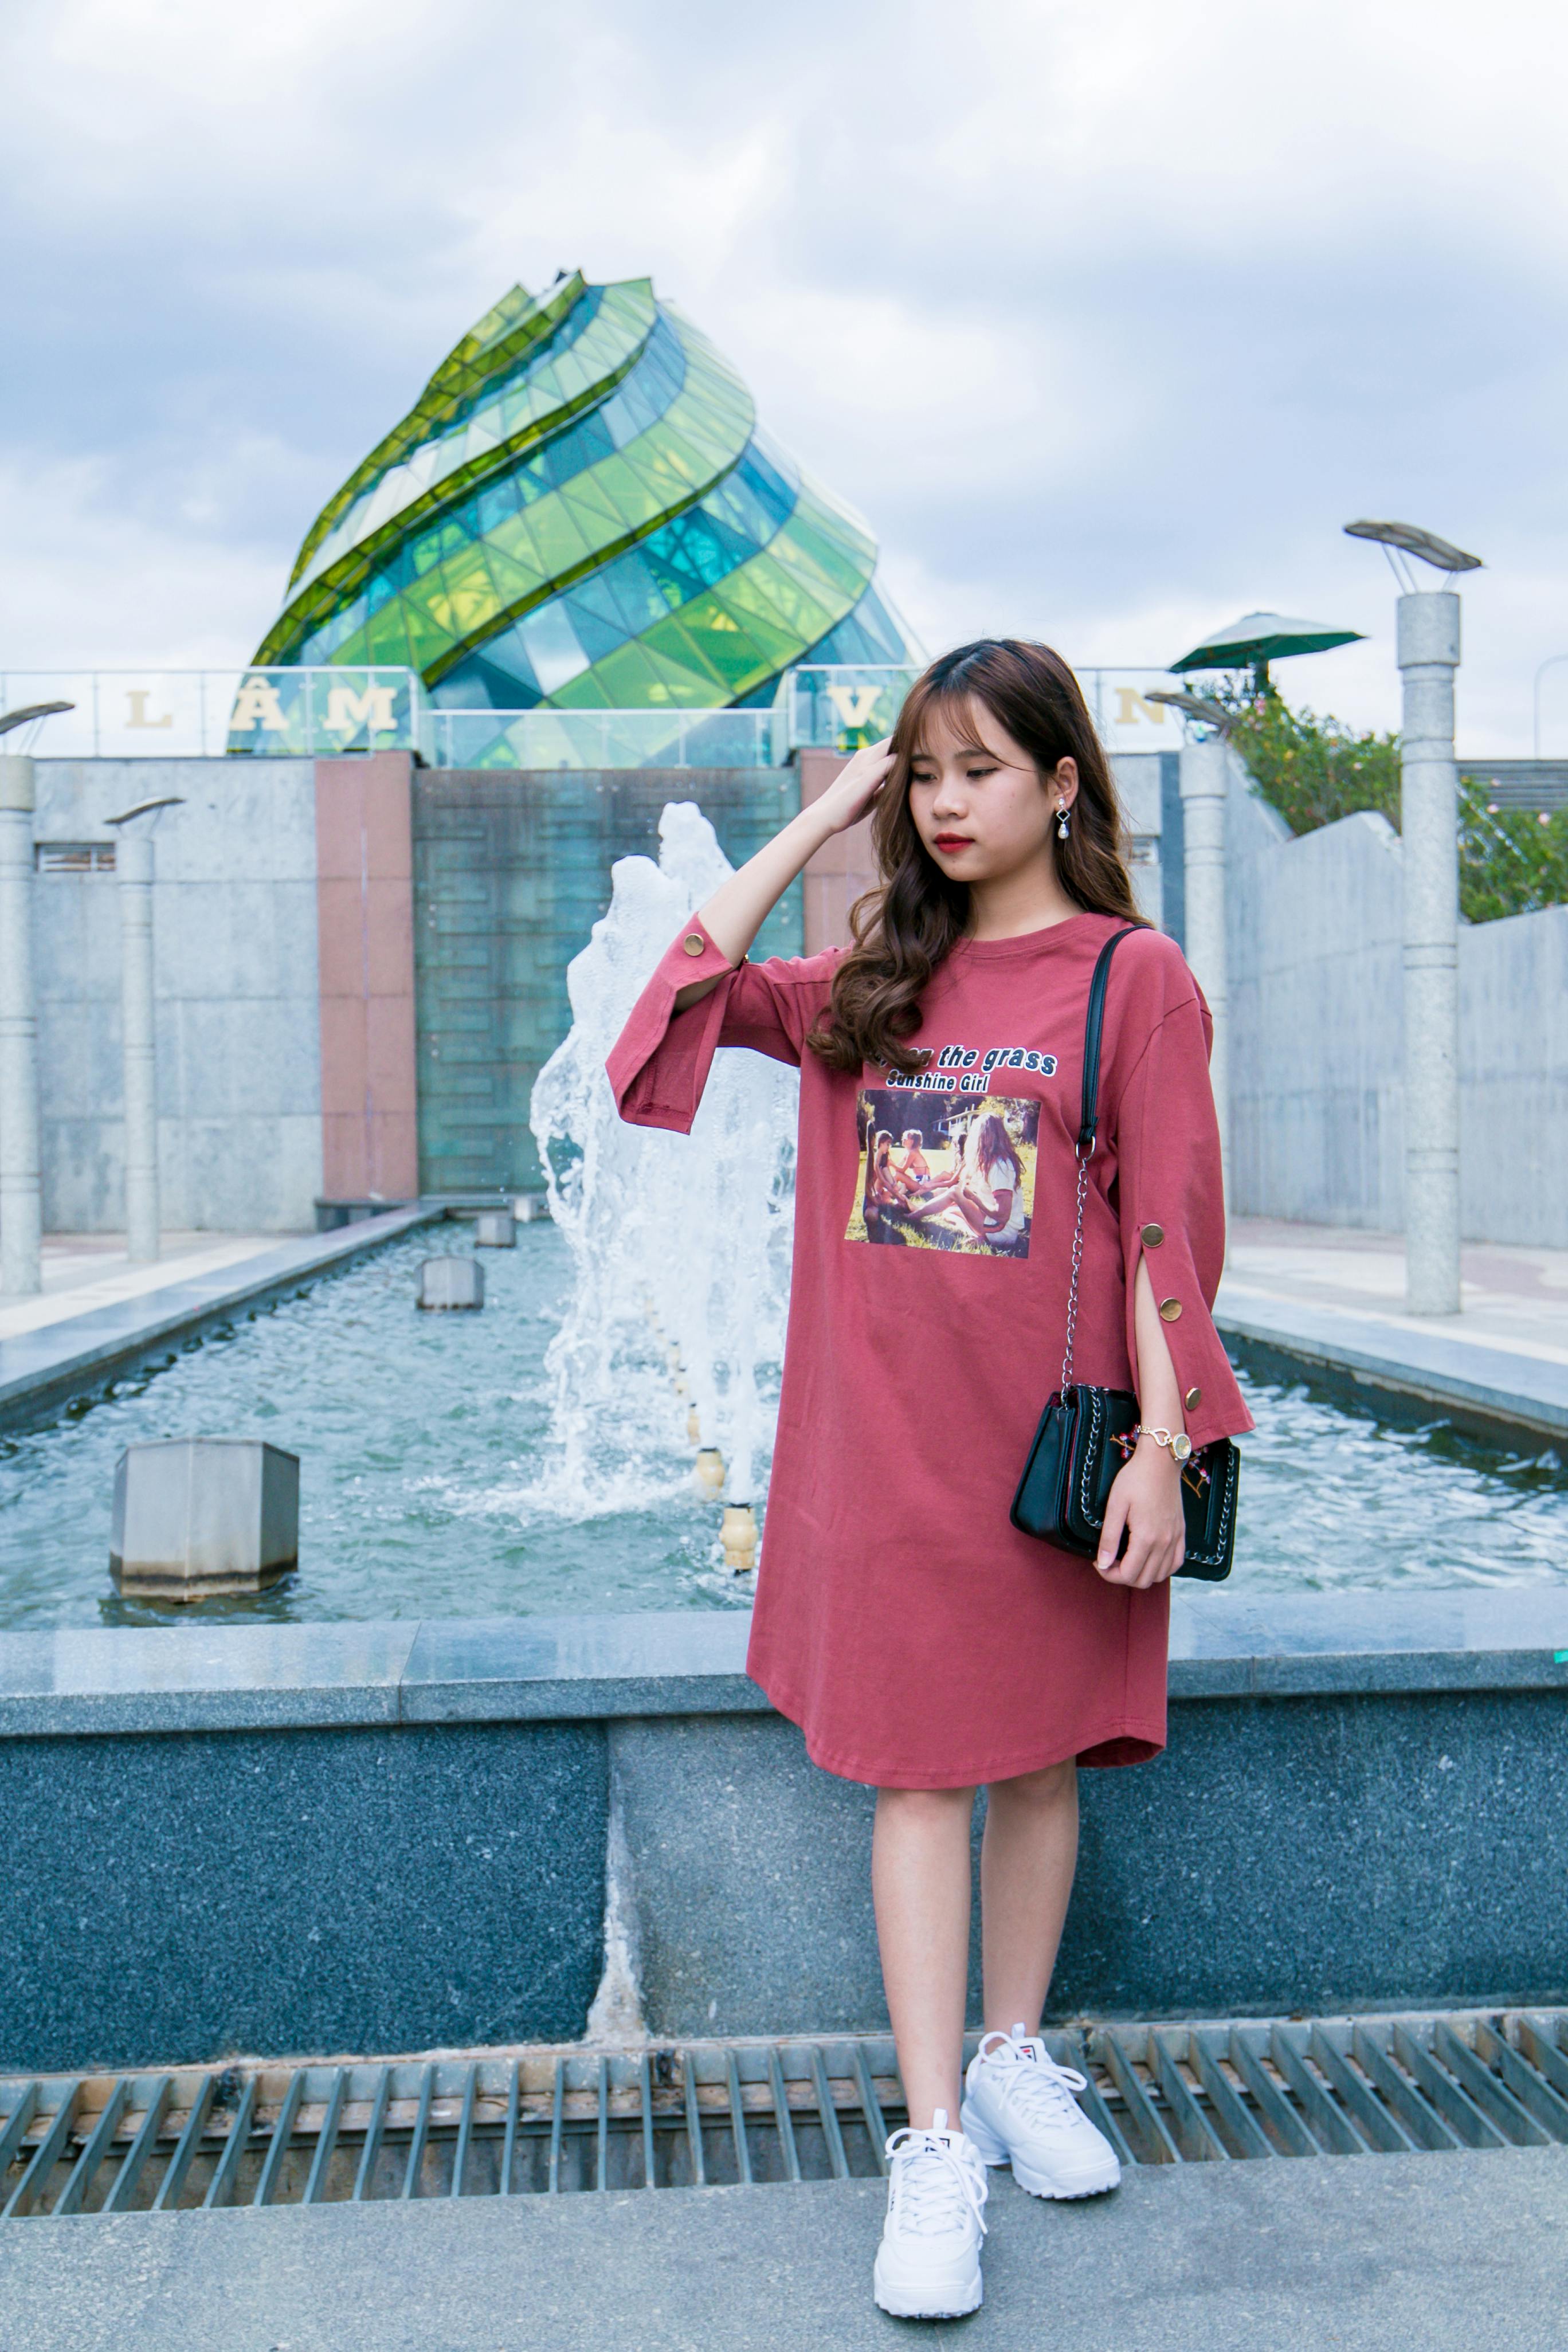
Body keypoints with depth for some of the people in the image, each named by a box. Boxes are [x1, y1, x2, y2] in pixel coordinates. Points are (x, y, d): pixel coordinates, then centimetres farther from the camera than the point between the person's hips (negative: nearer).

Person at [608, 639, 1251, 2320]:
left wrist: (1161, 1443, -12)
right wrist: (823, 817, 4)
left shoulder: (1132, 978, -3)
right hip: (888, 1430, 2)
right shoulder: (875, 979, 9)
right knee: (917, 1771, 1)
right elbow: (694, 989, 4)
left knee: (1040, 1749, 12)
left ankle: (1015, 2056, 31)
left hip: (1056, 1427, -2)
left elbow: (1165, 1231, -6)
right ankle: (936, 2146, 7)